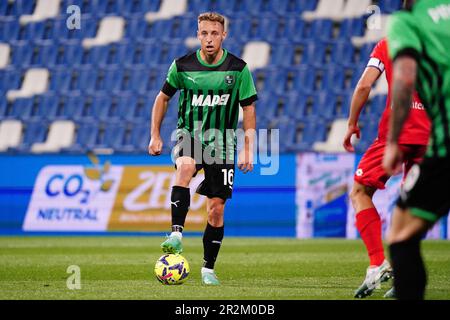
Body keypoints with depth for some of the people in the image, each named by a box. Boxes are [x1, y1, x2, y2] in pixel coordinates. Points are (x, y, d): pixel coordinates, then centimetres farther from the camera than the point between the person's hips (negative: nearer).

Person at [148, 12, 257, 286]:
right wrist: (155, 136, 6)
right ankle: (176, 235, -42)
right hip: (189, 134, -1)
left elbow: (248, 109, 2)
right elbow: (163, 98, 11)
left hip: (221, 142, 1)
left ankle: (209, 269, 16)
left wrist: (248, 150, -4)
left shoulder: (239, 69, -4)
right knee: (185, 166, -36)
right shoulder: (183, 66, -2)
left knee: (216, 209, 0)